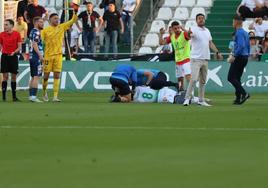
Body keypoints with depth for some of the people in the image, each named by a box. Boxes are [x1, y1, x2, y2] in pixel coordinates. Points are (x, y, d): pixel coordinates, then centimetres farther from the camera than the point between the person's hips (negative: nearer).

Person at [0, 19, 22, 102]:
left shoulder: (17, 34, -1)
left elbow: (19, 47, -1)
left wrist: (14, 52, -17)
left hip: (13, 57, 0)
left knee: (14, 76, 4)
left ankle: (14, 96, 11)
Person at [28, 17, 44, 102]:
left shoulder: (32, 32, 19)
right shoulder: (36, 32, -11)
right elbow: (34, 44, -21)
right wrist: (40, 56, -25)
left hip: (32, 57, 10)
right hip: (36, 57, -10)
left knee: (33, 77, 12)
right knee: (36, 77, -12)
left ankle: (31, 96, 13)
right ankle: (33, 96, -17)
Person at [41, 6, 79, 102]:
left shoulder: (62, 27, 6)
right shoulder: (45, 30, -2)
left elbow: (73, 20, 3)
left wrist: (76, 11, -13)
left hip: (58, 55, 2)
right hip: (48, 55, -2)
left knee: (57, 76, -4)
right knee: (46, 76, 4)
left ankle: (55, 96, -5)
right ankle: (44, 92, 29)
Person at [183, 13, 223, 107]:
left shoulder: (207, 31, 14)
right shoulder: (194, 30, -7)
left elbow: (210, 43, 21)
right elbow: (190, 34, -30)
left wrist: (217, 52, 12)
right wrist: (189, 33, -54)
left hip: (206, 59, 7)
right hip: (196, 59, -7)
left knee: (203, 81, 11)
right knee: (194, 79, -16)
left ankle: (201, 100, 17)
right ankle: (187, 99, -13)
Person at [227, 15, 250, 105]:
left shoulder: (239, 32, -14)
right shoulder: (245, 33, 16)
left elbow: (241, 46, -25)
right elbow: (248, 47, 20)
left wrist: (234, 56, -22)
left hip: (239, 57, -10)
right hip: (245, 58, 10)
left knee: (231, 77, -8)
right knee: (237, 78, 13)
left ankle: (244, 94, -18)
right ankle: (238, 98, 10)